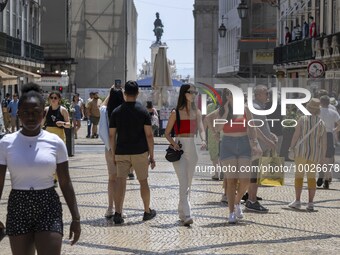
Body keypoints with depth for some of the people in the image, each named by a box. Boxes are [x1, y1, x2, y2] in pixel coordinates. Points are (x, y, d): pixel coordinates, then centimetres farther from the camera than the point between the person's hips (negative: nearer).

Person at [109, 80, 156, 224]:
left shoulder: (116, 112, 1)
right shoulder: (143, 111, -4)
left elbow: (112, 135, 2)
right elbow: (149, 135, -7)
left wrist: (113, 154, 11)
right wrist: (152, 155, 0)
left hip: (121, 153, 1)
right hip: (140, 153, -1)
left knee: (120, 182, -2)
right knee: (143, 181, 12)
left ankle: (117, 214, -13)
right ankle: (147, 212, 24)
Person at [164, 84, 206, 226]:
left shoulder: (197, 112, 9)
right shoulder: (175, 113, -3)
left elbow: (201, 129, -2)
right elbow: (167, 133, 2)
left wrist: (203, 140, -23)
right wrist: (173, 143, -17)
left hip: (192, 148, 5)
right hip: (179, 149, -5)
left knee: (188, 184, 11)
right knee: (183, 183, -13)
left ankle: (182, 212, 24)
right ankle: (186, 215, -17)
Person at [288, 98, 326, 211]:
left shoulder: (302, 119, -5)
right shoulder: (321, 123, 5)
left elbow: (296, 135, -9)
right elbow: (324, 141, 4)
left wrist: (291, 148, -1)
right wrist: (323, 156, 11)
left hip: (302, 151, -3)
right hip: (315, 153, 3)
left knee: (299, 175, 2)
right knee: (311, 177, 9)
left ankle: (297, 201, -4)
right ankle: (310, 203, 2)